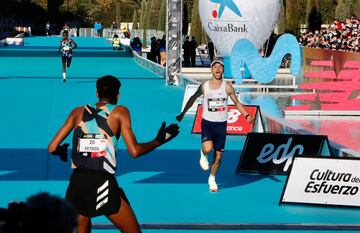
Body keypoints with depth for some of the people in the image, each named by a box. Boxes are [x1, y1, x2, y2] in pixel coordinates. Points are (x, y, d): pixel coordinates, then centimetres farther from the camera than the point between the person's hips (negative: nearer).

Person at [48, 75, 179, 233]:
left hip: (77, 181, 4)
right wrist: (159, 141, 13)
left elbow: (52, 148, 11)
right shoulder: (120, 112, 6)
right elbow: (134, 151, -2)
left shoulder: (78, 112, 14)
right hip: (103, 183, -4)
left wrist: (61, 152, 34)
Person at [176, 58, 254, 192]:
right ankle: (203, 154, 12)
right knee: (208, 148, -26)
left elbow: (237, 103, 5)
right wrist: (182, 114, 14)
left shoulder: (227, 87, -4)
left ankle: (212, 179, 28)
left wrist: (247, 116, -8)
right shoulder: (204, 86, -3)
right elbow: (193, 99, 12)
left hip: (221, 124, 1)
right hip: (207, 122, -1)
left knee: (218, 156, 6)